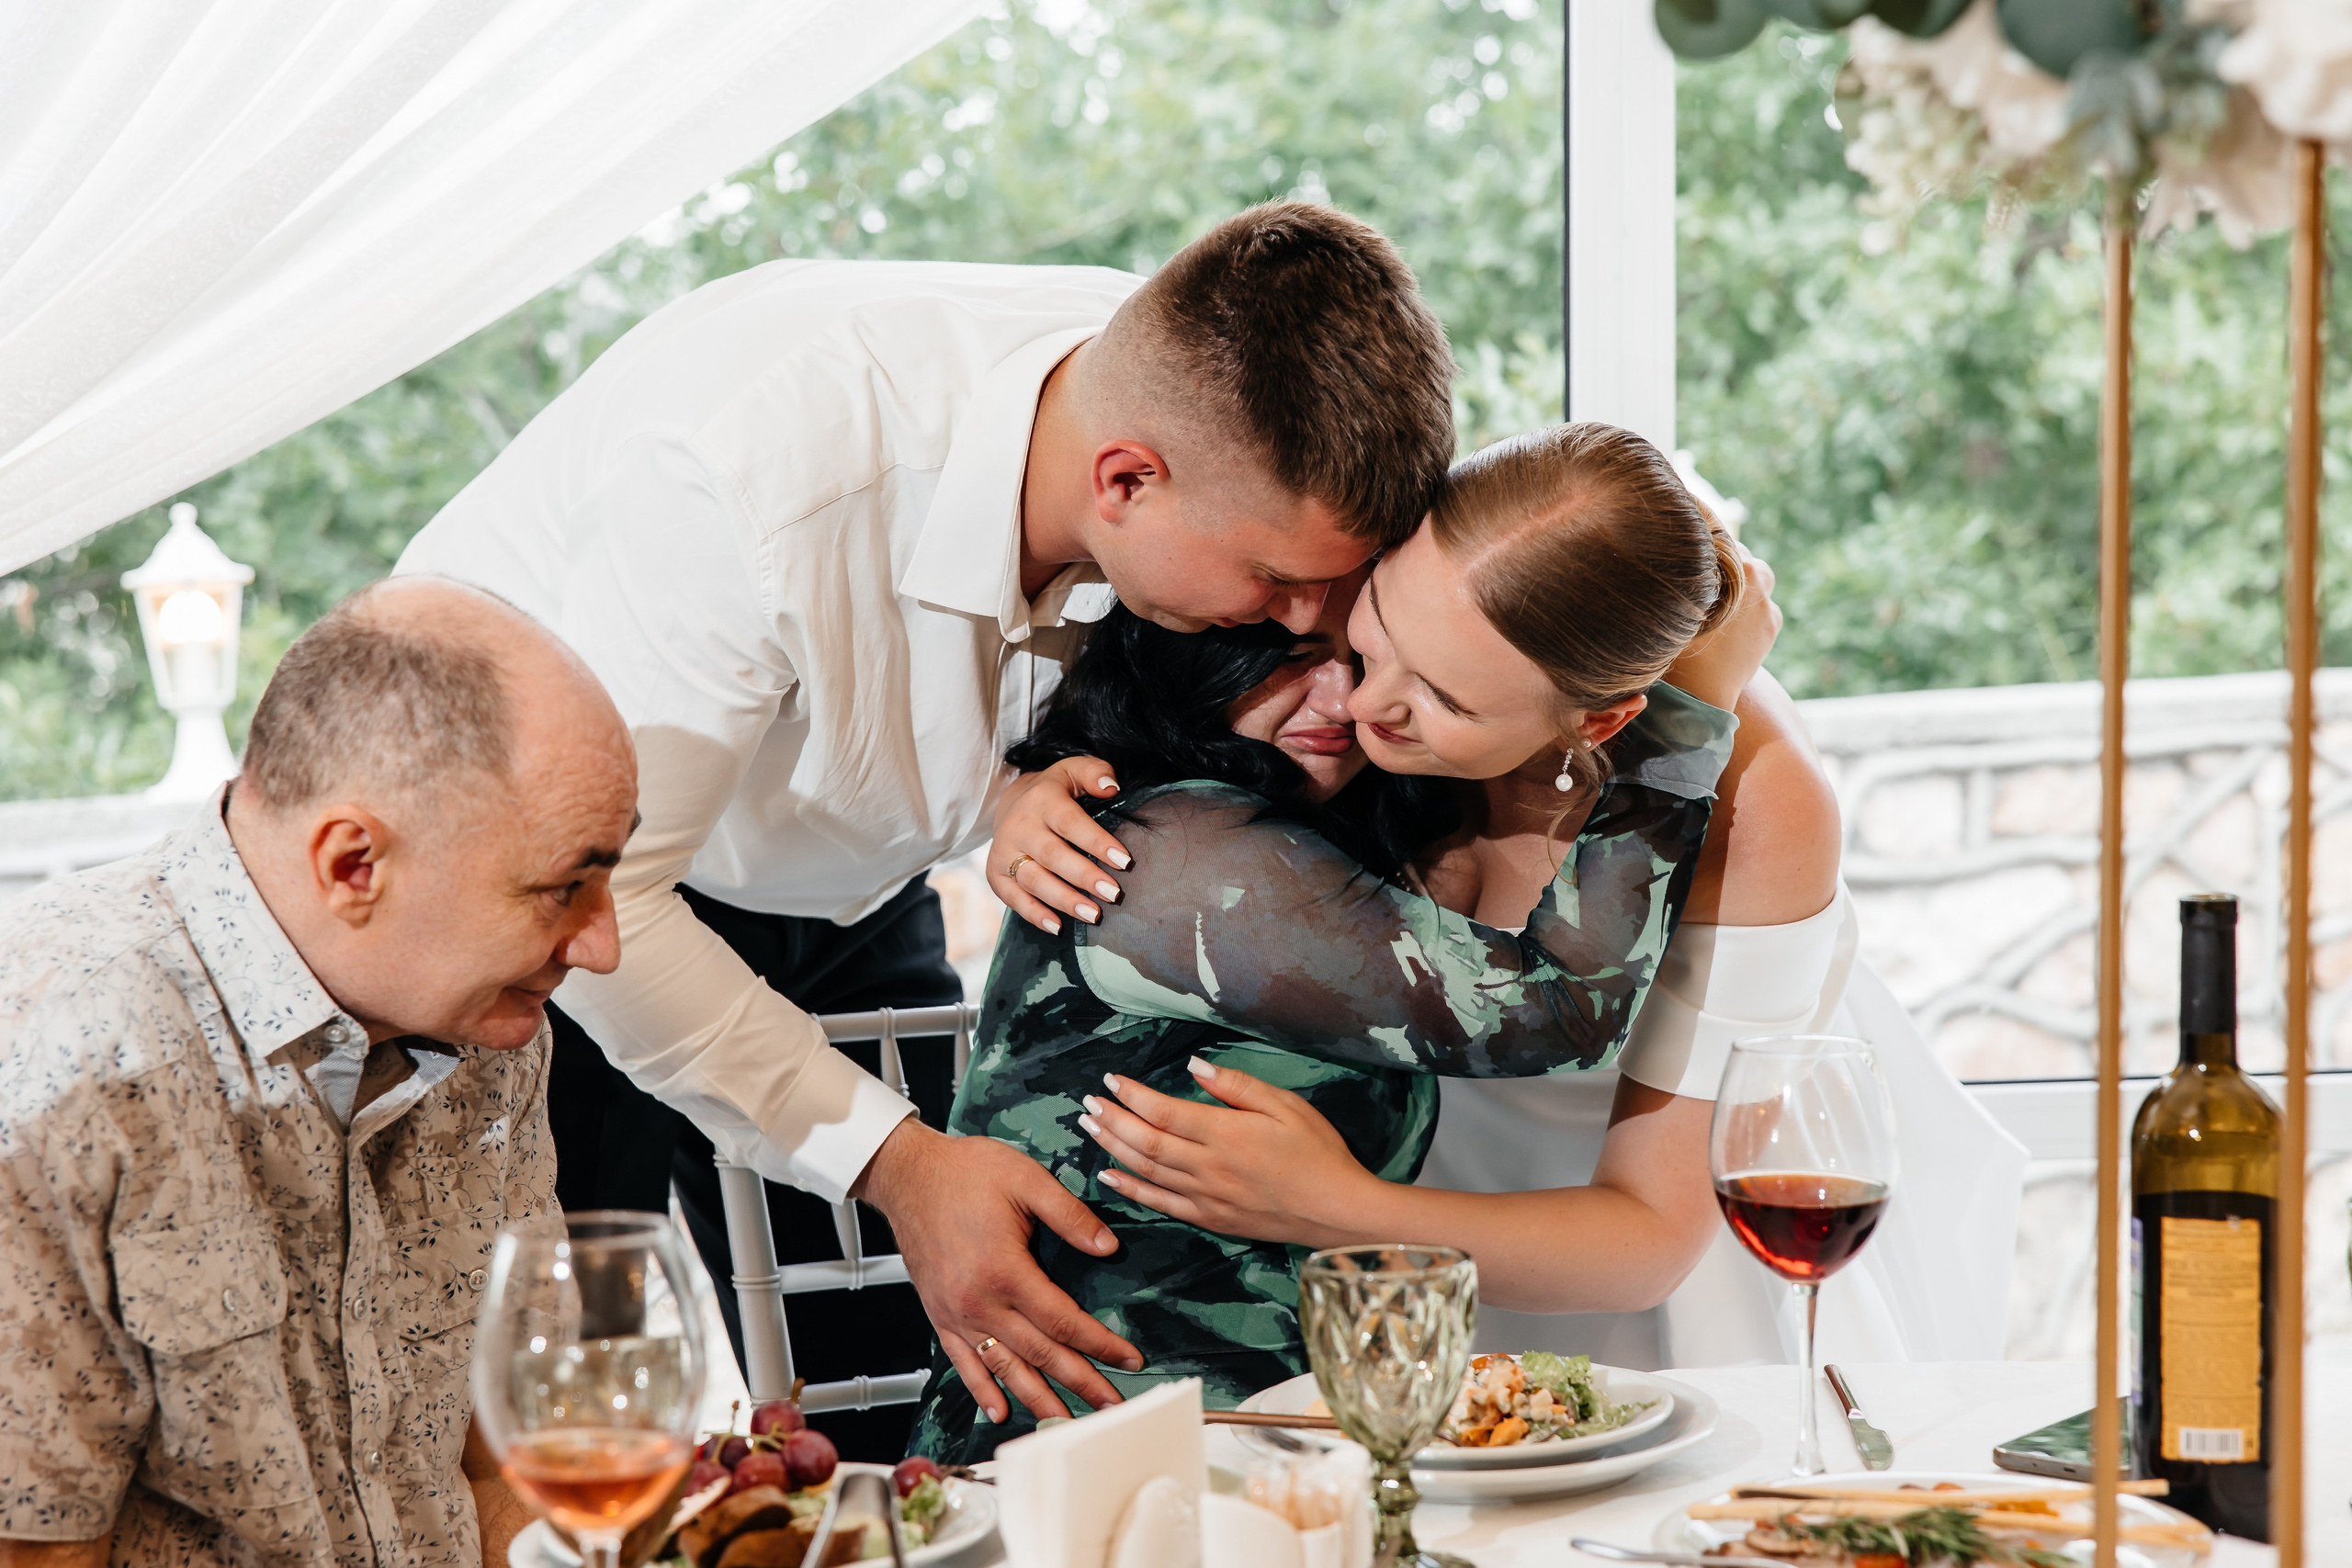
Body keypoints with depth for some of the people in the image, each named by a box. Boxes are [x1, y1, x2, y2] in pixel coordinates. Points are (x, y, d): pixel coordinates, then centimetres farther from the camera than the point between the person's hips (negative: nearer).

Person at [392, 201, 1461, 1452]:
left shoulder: (1209, 403, -22)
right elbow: (591, 897, -31)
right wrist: (895, 1160, -32)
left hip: (835, 874, 5)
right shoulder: (759, 472, -40)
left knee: (888, 1424, -1)